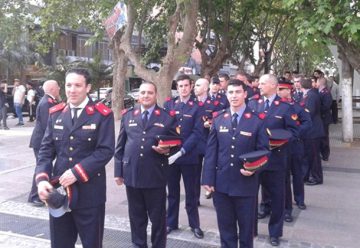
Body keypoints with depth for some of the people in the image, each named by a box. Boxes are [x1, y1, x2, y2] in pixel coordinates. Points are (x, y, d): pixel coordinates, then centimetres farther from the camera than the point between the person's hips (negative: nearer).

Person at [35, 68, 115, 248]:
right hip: (59, 189, 4)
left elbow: (106, 151, -13)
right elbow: (46, 150, 6)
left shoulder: (102, 115, -6)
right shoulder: (55, 113, 8)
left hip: (89, 192, -4)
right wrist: (41, 179, -10)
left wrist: (76, 173, -19)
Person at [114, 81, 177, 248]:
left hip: (155, 175, -2)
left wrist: (167, 150, -18)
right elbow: (120, 146, 8)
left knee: (158, 217, 10)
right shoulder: (128, 116, 7)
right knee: (136, 217, 16)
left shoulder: (167, 117, -1)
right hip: (131, 174, 3)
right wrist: (118, 171, 6)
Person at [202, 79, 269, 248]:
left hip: (246, 183, -2)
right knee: (225, 226, 15)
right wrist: (208, 178, -2)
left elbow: (263, 150, -1)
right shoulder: (218, 119, 4)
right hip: (222, 182, 2)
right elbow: (211, 150, 2)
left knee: (246, 226, 14)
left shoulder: (256, 121, -4)